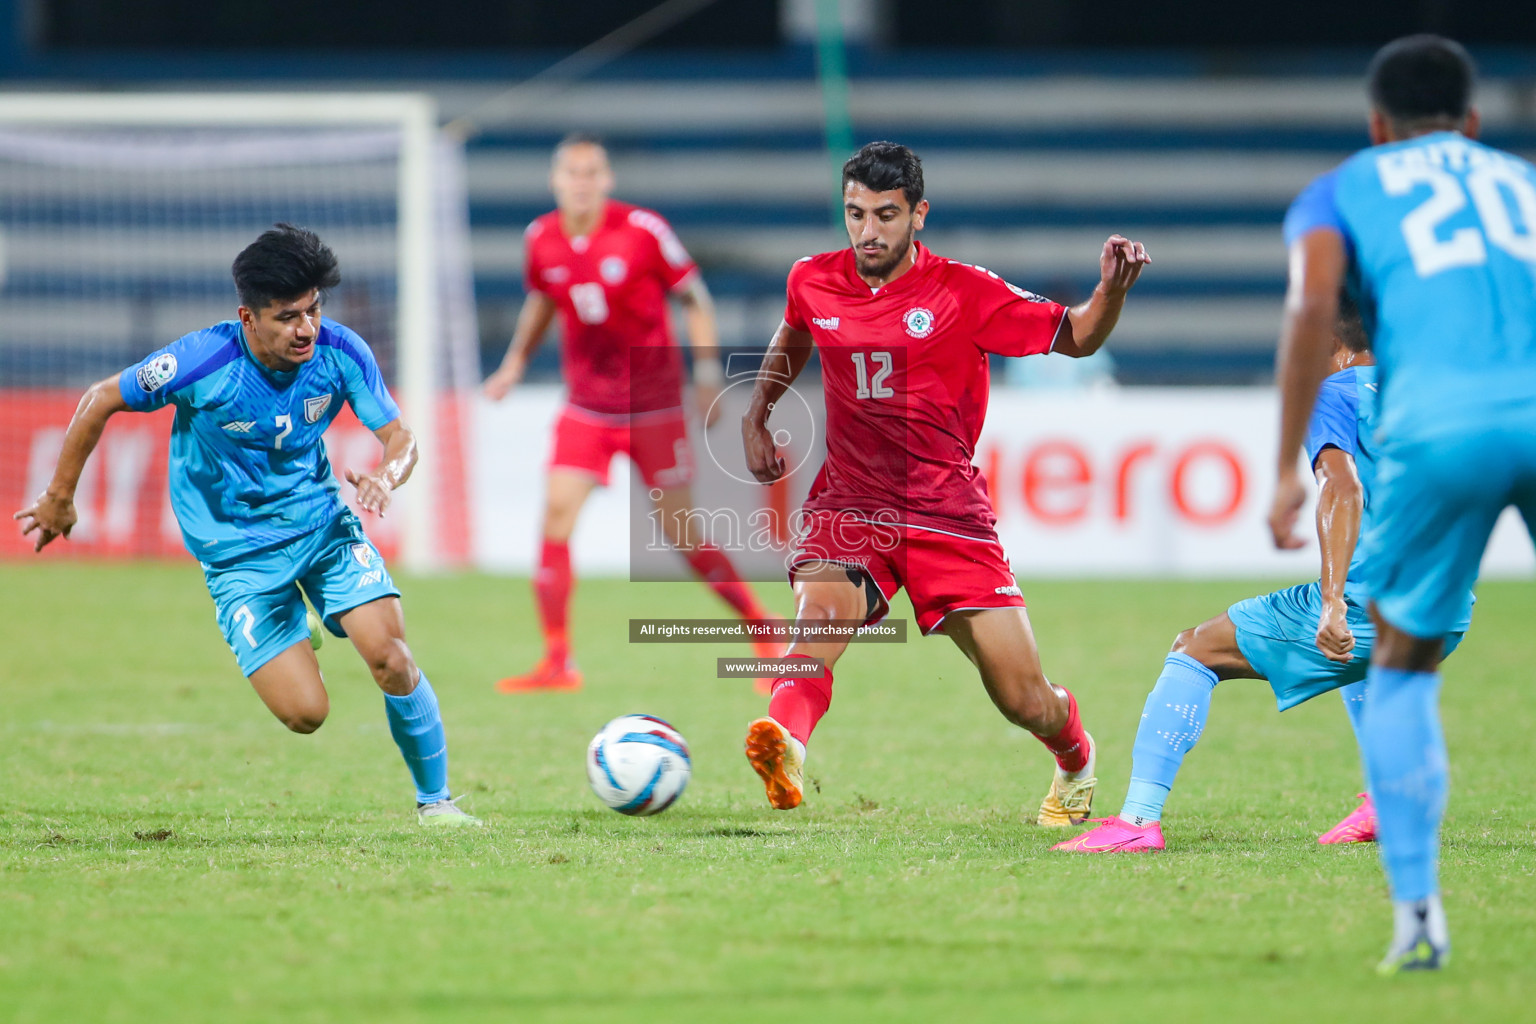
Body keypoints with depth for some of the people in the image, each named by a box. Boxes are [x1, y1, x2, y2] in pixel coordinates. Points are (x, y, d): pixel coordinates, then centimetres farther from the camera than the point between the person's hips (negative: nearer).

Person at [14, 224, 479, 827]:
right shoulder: (200, 363, -24)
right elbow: (101, 401, -9)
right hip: (237, 547, -2)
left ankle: (435, 801, 1)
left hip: (322, 523, 2)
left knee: (387, 653, -21)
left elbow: (399, 436, -8)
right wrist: (59, 499, 1)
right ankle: (292, 636, 27)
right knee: (305, 713, -11)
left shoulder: (340, 353, -15)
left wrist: (387, 476, -33)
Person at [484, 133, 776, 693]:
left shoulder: (643, 230, -12)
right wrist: (515, 362, 10)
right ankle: (558, 662, -8)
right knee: (557, 511, -12)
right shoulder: (542, 239, -1)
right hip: (586, 406, 3)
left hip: (654, 405, -3)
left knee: (681, 531, -1)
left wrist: (707, 372, -9)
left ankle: (763, 631, 18)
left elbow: (694, 298, -3)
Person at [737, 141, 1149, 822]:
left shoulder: (964, 292, -7)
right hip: (848, 505, 1)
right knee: (818, 620, -33)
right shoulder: (813, 282, 3)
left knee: (1025, 702, 0)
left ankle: (1075, 761, 34)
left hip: (949, 515, -1)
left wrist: (1111, 291, -18)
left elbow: (1075, 338, 1)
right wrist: (756, 416, 18)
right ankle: (785, 746, -60)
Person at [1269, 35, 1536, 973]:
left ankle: (1417, 910, 5)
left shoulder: (1339, 192, 24)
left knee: (1402, 669, 17)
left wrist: (1287, 467, 0)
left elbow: (1313, 304, 3)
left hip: (1442, 426, -1)